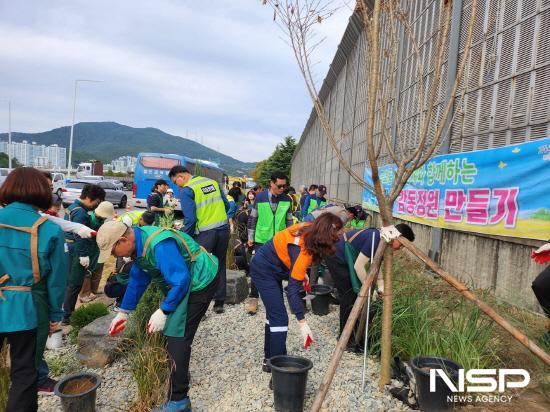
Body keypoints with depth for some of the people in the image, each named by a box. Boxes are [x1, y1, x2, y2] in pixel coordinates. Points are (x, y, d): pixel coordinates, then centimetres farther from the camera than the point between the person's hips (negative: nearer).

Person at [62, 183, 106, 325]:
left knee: (69, 282, 19)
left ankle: (65, 311, 30)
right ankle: (66, 316, 5)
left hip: (70, 249, 10)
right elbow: (80, 236, -24)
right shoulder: (80, 213, -20)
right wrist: (84, 255, -21)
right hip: (77, 251, -10)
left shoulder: (73, 207, 13)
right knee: (75, 284, -2)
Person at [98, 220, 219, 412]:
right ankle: (180, 374, 40)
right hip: (181, 282, 10)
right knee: (169, 332, 20)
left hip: (200, 282, -10)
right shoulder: (139, 243, 0)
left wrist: (163, 311, -24)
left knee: (177, 338, -10)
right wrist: (123, 312, 14)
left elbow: (181, 280, -30)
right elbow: (138, 279, 11)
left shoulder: (160, 245, -31)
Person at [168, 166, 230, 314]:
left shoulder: (186, 190, -9)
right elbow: (227, 205, 13)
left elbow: (190, 219, -14)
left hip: (204, 233, -6)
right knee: (220, 266, 17)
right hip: (223, 229, 6)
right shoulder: (212, 182, 10)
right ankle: (219, 303, 25)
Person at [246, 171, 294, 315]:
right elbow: (252, 218, 1)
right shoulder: (260, 197, -7)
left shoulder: (287, 200, -1)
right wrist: (250, 237, 3)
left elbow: (289, 221, 8)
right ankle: (253, 297, 13)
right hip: (261, 240, -2)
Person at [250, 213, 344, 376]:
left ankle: (270, 358, 29)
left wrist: (301, 273, 5)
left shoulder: (309, 229, -12)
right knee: (280, 318, -11)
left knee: (274, 312, 17)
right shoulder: (304, 250, -33)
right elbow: (293, 289, -32)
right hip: (264, 270, -10)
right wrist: (302, 323, -32)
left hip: (268, 265, 10)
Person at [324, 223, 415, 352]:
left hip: (344, 258, 10)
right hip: (336, 258, -10)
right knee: (349, 297, -7)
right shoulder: (375, 238, -27)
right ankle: (347, 340, 4)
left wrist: (381, 285, -1)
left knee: (353, 295, 14)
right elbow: (358, 266, -26)